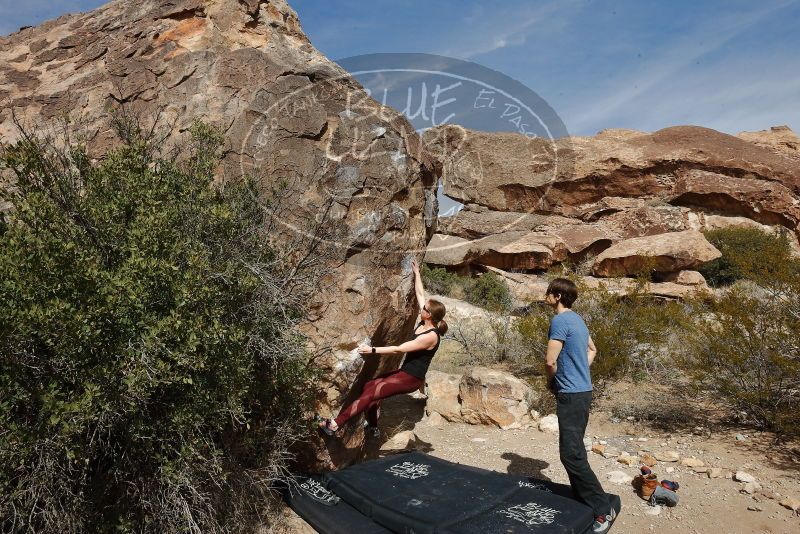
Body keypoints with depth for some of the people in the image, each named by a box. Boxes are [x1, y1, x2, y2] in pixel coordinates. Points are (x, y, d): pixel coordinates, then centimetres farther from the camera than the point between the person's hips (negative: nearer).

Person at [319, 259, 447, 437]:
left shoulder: (430, 337, -25)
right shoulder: (424, 323, 0)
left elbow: (398, 349, -24)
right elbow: (420, 293, 13)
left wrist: (372, 350, -21)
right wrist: (416, 273, 21)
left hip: (412, 379, -9)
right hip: (405, 372, 9)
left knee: (370, 394, -15)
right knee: (370, 386, 7)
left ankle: (334, 425, -16)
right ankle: (373, 426, 22)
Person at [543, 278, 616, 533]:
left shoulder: (560, 320, -17)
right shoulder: (576, 319, 13)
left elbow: (550, 361, -21)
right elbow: (592, 349, 28)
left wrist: (551, 380, -1)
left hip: (571, 394, -10)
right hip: (581, 390, 10)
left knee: (571, 454, -7)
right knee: (575, 450, 17)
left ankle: (603, 509, -3)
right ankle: (582, 496, 27)